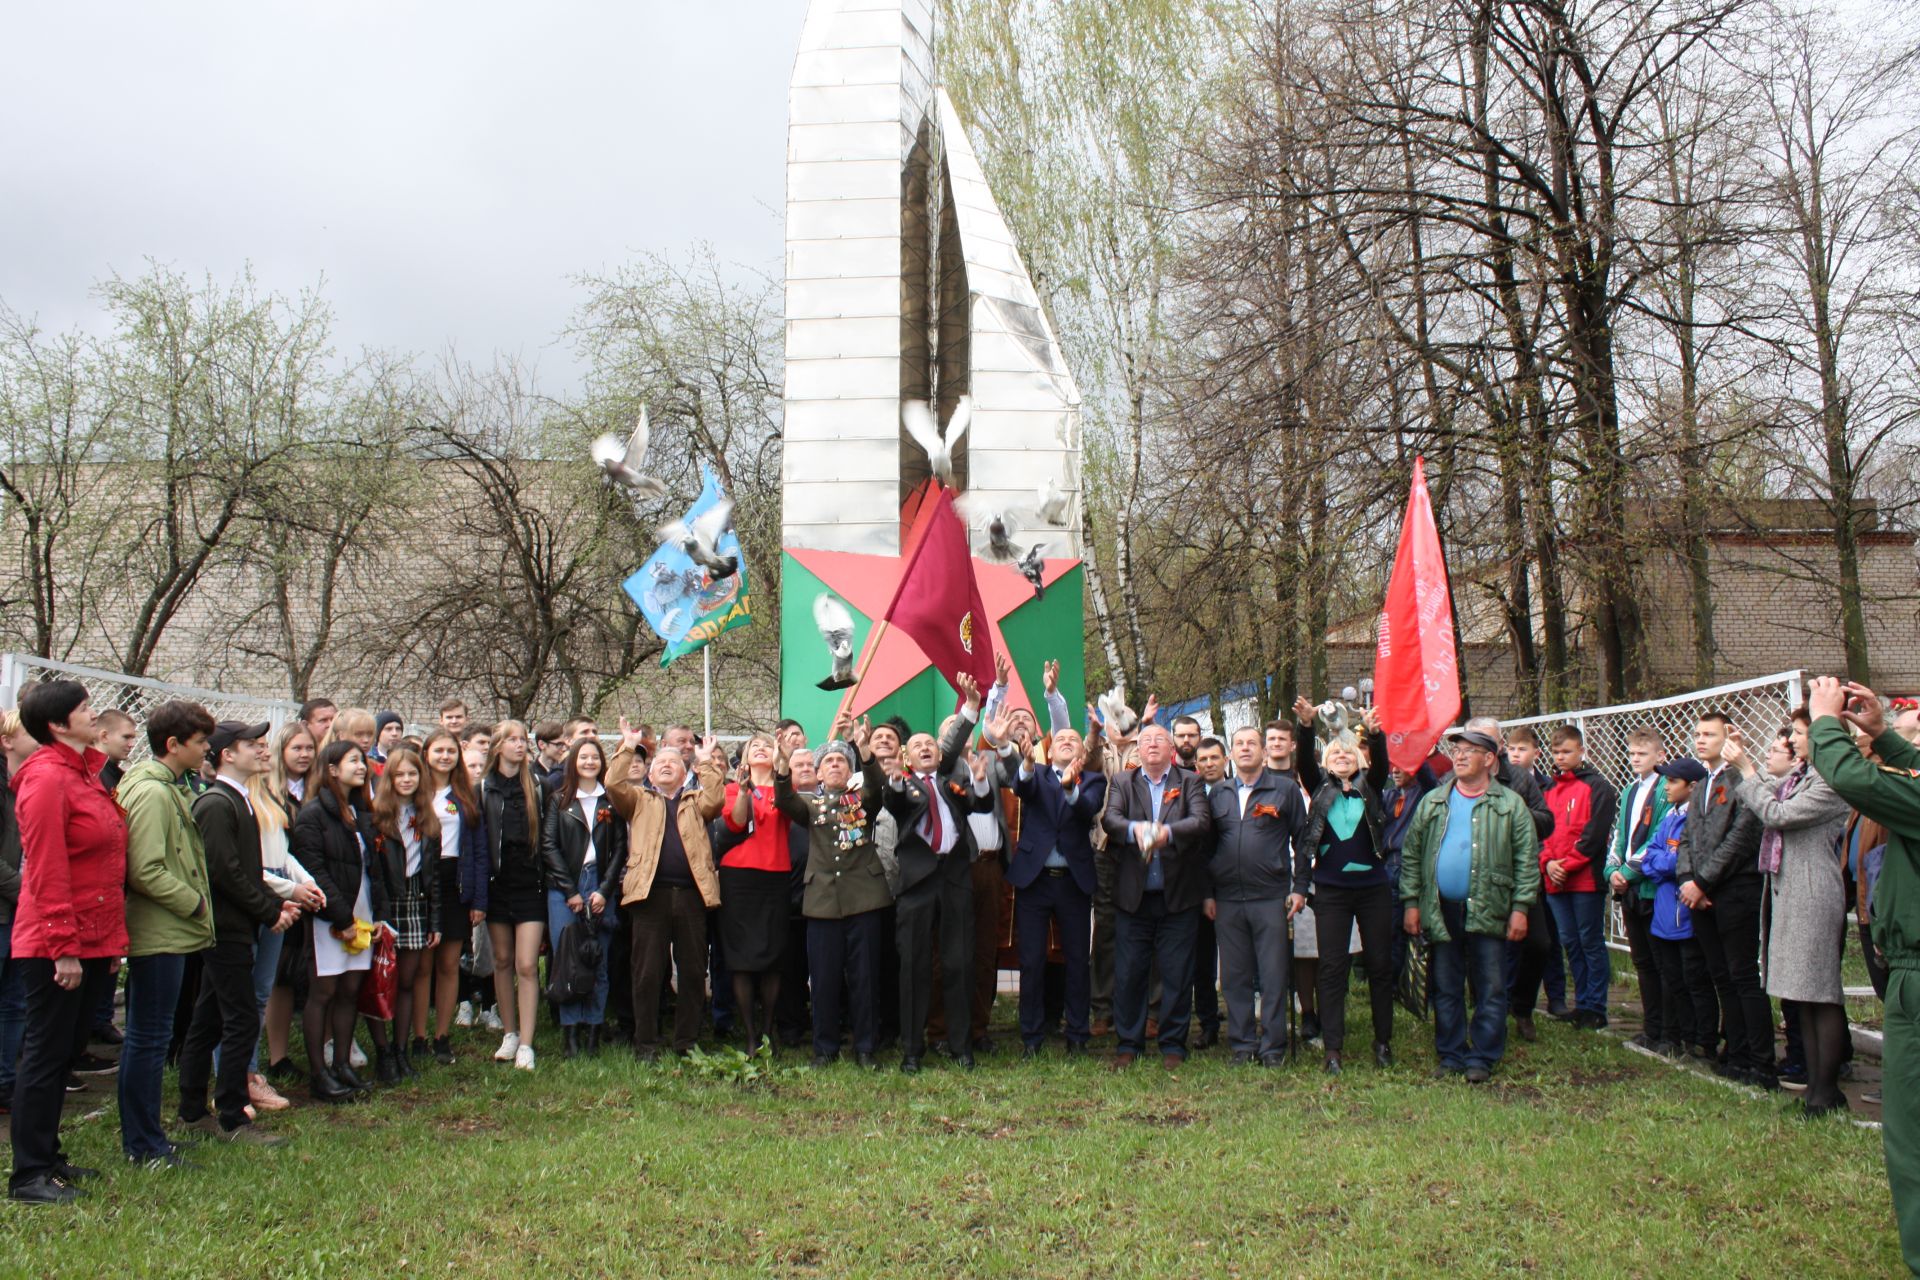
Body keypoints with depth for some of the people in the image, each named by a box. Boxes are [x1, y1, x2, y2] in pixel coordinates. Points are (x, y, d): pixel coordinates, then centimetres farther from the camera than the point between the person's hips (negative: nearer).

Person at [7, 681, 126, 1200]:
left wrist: (113, 939, 16)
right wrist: (64, 948, -20)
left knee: (63, 1051, 16)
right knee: (45, 1054, -1)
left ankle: (47, 1157, 27)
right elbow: (47, 872, -19)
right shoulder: (47, 778, -15)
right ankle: (28, 1175, 7)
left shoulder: (87, 774, 14)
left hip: (92, 940, 9)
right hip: (55, 946, -9)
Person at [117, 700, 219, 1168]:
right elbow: (146, 873, -24)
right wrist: (195, 904, -13)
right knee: (149, 1037, -2)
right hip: (159, 936, -10)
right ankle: (143, 1146, 7)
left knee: (147, 1036, 16)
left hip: (167, 934, 10)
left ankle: (144, 1136, 26)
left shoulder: (167, 789, 14)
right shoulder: (151, 793, -17)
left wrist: (196, 906, 12)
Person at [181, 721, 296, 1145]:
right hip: (226, 928, -10)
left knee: (208, 1019, 15)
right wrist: (271, 911, -15)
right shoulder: (216, 803, -15)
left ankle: (193, 1111, 24)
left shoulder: (237, 800, 16)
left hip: (228, 928, 10)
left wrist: (276, 903, 7)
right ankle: (232, 1119, 0)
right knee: (242, 1021, -7)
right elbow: (225, 872, -21)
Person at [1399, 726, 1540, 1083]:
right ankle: (1451, 1055, 19)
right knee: (1446, 991, 9)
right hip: (1441, 912, 3)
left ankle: (1482, 1058, 12)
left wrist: (1521, 908, -7)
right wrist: (1411, 902, 2)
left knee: (1490, 991, 2)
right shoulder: (1432, 802, 9)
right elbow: (1411, 854, 9)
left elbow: (1527, 861, 0)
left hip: (1488, 913, -3)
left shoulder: (1510, 804, 2)